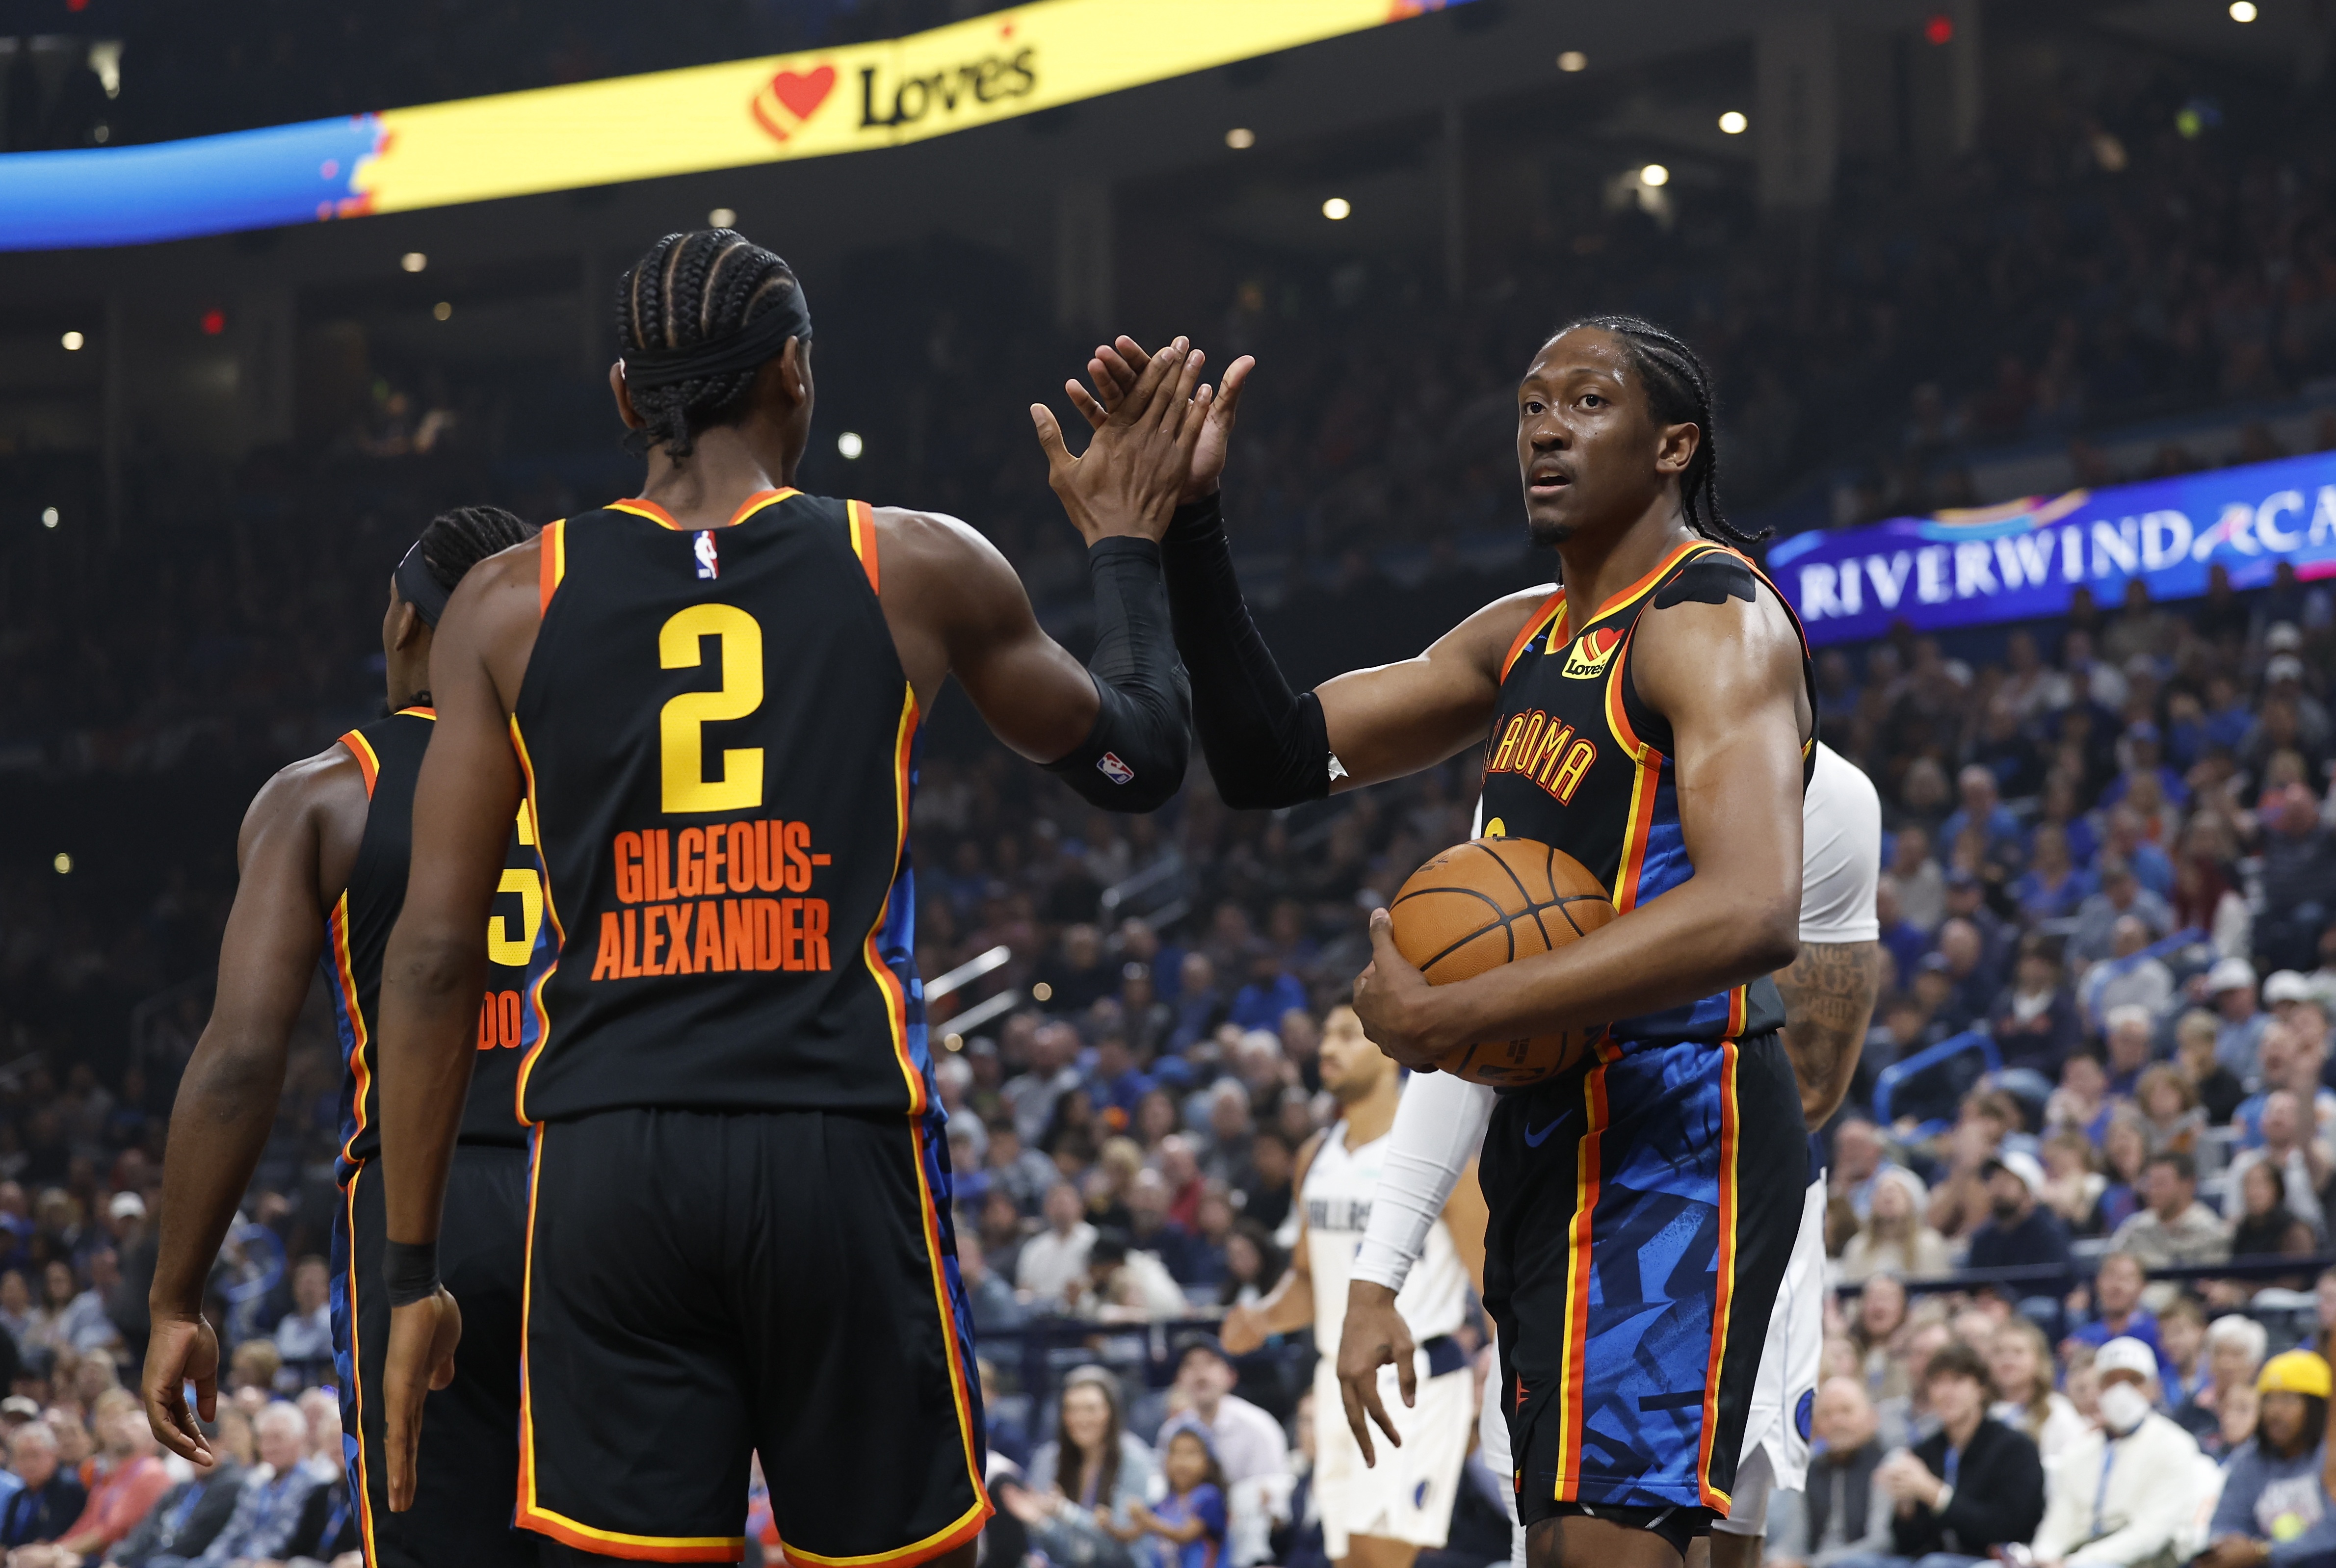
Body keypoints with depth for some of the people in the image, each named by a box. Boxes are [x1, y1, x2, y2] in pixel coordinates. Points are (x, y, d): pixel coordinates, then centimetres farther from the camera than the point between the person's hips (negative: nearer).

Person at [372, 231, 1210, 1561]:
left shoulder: (510, 605, 6)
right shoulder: (921, 572, 4)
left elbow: (434, 956, 3)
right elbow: (1138, 762, 20)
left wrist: (415, 1272, 8)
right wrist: (1128, 545, 36)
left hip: (608, 1165, 1)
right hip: (841, 1151, -1)